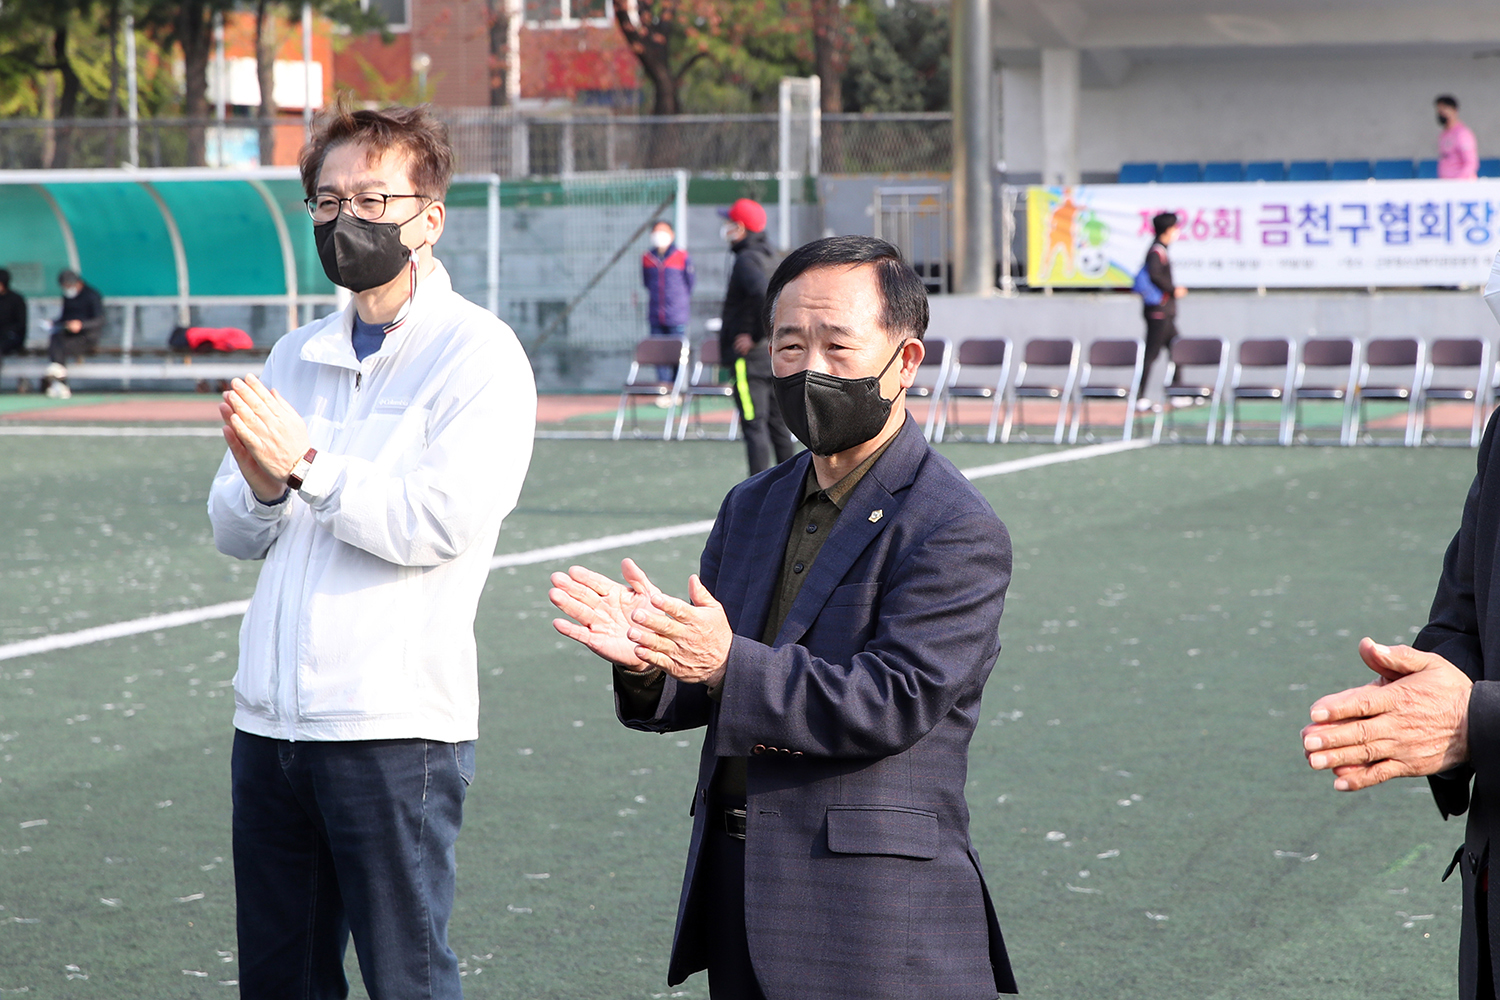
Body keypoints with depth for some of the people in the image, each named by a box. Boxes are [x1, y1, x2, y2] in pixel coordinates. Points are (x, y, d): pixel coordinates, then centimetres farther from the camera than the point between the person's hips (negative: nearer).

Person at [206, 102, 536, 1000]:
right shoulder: (296, 358, 16)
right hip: (272, 718, 6)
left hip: (395, 724, -6)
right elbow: (234, 531, 13)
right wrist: (262, 485, -9)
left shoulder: (479, 354, -4)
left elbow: (443, 523, -16)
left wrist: (309, 464, -14)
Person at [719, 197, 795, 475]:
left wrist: (755, 336, -22)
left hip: (751, 358, -10)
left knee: (754, 425, -8)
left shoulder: (747, 260, -15)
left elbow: (766, 296, -32)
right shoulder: (764, 257, 15)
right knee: (777, 423, 16)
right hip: (773, 357, 10)